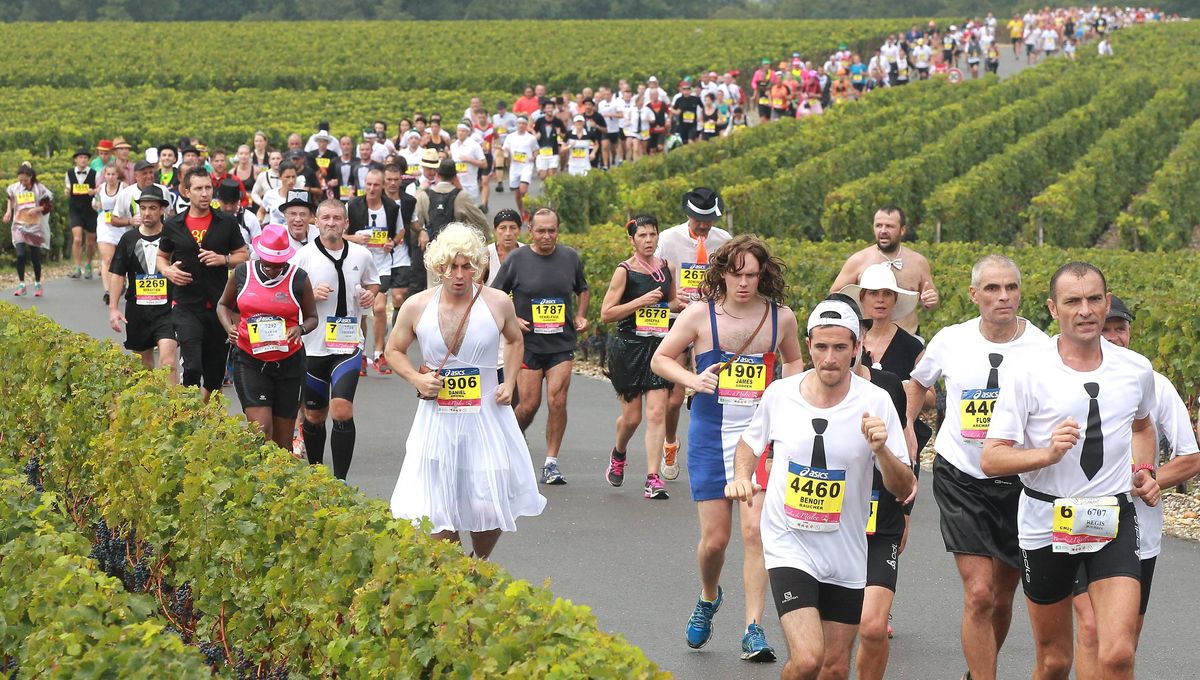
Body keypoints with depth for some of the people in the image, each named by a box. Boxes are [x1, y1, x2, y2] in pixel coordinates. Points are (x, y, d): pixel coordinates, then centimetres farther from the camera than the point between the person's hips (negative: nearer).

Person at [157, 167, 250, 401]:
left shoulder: (227, 222, 3)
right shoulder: (173, 225, 4)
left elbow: (244, 256, 9)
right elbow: (162, 256, 17)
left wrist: (223, 259, -11)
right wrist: (168, 271, -4)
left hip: (219, 305, 2)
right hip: (186, 306, -1)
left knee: (215, 370, 10)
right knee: (192, 366, -15)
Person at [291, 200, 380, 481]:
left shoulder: (361, 255, 4)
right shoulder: (304, 256, -3)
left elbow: (372, 282, 23)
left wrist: (370, 294, 0)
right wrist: (311, 294, -19)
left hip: (348, 345, 0)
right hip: (313, 345, 0)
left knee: (342, 410, -16)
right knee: (314, 416, 12)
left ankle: (340, 479, -11)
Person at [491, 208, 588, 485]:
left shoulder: (570, 258, 6)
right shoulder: (516, 259, -2)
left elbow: (583, 290, 22)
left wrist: (580, 317, 6)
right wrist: (512, 320, -10)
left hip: (562, 345, 2)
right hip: (528, 344, -2)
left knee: (557, 401, -10)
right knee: (529, 405, -4)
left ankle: (551, 464, -1)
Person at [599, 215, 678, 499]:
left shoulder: (666, 267, 8)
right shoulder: (624, 271, -6)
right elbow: (606, 314, -9)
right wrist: (640, 302, -17)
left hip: (659, 346, 3)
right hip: (628, 348, -3)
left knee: (657, 413, -9)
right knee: (631, 416, 5)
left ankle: (653, 479, -11)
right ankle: (618, 454, 39)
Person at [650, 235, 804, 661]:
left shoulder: (781, 317, 1)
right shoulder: (700, 315, -4)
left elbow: (793, 360, 20)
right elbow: (660, 359, 5)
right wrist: (693, 380, -13)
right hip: (711, 435, 0)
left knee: (755, 530, -11)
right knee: (714, 537, 3)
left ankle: (754, 629, -6)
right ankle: (708, 599, 35)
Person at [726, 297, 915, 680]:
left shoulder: (876, 403, -8)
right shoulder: (780, 394, -5)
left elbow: (904, 489, -8)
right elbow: (750, 441, 18)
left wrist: (881, 450, -27)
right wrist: (742, 477, -2)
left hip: (846, 557, 2)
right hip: (789, 548, -2)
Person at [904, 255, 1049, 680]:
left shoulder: (1043, 348, -7)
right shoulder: (951, 341, -2)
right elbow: (918, 382, 20)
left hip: (1018, 481, 1)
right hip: (960, 479, -1)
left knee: (1001, 600, 13)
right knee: (979, 595, -14)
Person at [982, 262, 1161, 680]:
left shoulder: (1136, 370, 1)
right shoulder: (1028, 371, -10)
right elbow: (991, 460, -12)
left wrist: (1144, 470, 6)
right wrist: (1048, 454, -28)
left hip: (1114, 520, 1)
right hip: (1046, 520, -1)